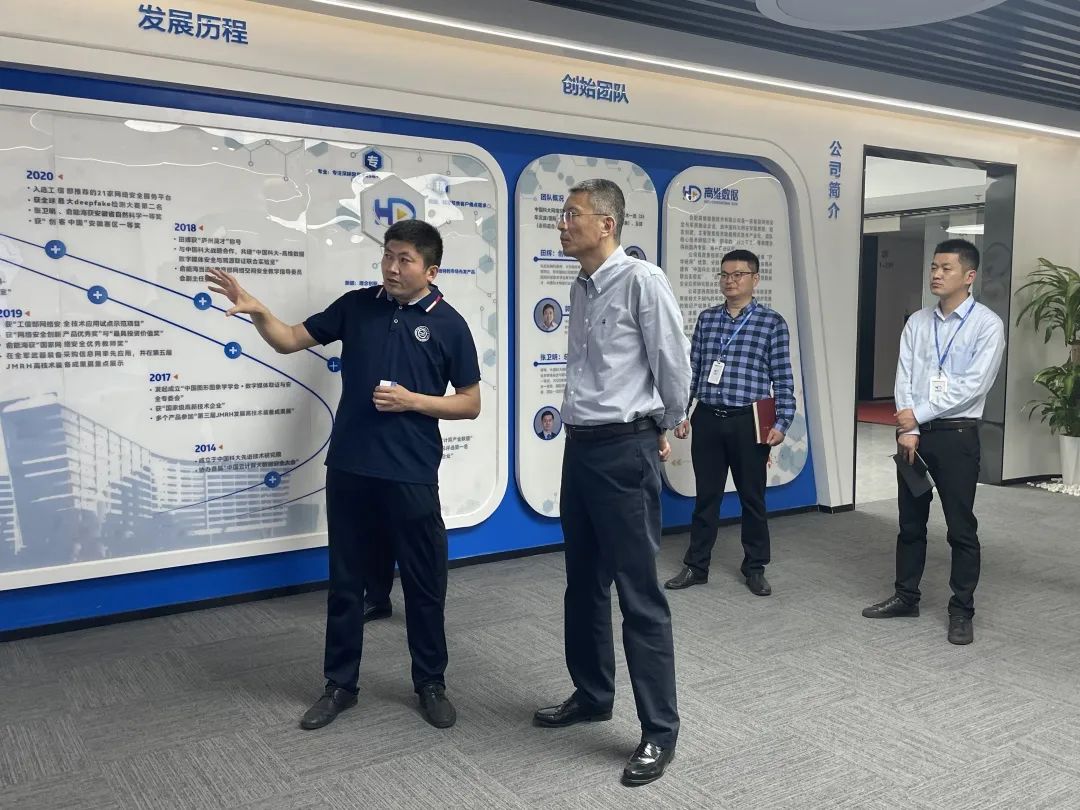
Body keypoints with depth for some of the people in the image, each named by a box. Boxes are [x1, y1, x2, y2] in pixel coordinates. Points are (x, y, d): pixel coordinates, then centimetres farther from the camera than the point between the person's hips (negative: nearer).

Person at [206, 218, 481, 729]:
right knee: (346, 582, 12)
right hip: (349, 469, 3)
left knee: (424, 584, 8)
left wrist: (412, 401, -13)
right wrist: (258, 312, -13)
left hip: (412, 475, -2)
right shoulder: (356, 306, 5)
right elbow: (289, 341, 7)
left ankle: (431, 684, 26)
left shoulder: (448, 324, -2)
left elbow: (470, 404, 1)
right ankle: (340, 684, 27)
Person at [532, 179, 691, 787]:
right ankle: (592, 695, 36)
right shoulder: (580, 288, 11)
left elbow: (674, 360, -7)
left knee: (639, 593, -1)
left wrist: (667, 425, 9)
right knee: (584, 582, 18)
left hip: (624, 449, -8)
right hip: (580, 445, 8)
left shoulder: (642, 280, -12)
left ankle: (660, 731, 11)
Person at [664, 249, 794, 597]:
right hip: (707, 420, 2)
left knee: (752, 497, 9)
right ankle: (696, 565, 21)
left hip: (748, 422, -2)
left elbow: (783, 378, -2)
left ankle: (755, 568, 24)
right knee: (706, 496, 11)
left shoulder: (772, 322, -1)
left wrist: (782, 423, -9)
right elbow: (692, 370, 10)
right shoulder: (706, 319, 7)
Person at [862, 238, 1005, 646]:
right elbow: (904, 379, 2)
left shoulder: (987, 325, -6)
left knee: (961, 527, 3)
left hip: (957, 435, -4)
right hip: (913, 433, 5)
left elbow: (974, 384, -15)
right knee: (910, 522, 13)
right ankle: (906, 596, 27)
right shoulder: (917, 323, 7)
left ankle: (961, 611, 14)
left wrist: (920, 415, -14)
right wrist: (906, 428, -9)